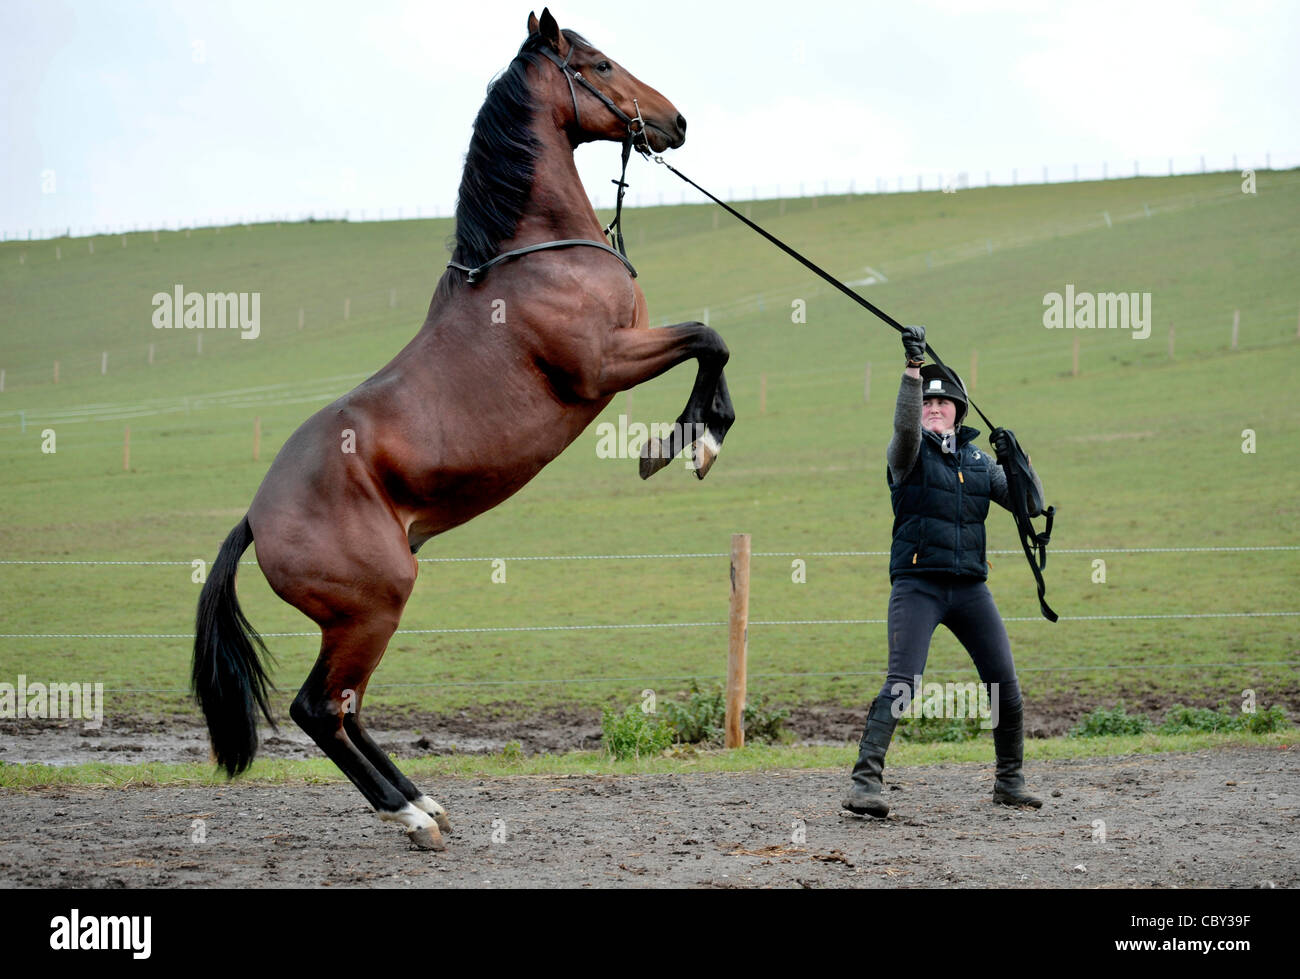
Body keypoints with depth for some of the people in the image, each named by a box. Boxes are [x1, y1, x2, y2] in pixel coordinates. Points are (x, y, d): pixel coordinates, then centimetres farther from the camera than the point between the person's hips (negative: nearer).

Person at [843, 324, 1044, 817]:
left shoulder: (979, 460, 15)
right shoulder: (909, 453, 2)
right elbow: (905, 425, -22)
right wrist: (913, 367, -33)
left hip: (969, 587, 4)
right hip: (917, 585, -4)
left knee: (1005, 684, 2)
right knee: (901, 683, -18)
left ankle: (1010, 781, 20)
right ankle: (864, 781, -21)